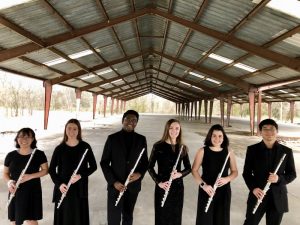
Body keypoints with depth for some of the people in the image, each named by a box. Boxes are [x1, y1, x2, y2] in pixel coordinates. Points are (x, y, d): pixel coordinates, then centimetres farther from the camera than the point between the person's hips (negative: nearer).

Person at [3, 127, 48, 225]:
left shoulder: (39, 154, -6)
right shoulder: (11, 155, 0)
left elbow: (45, 170, -2)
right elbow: (5, 173, 9)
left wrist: (30, 176, -17)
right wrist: (9, 182, -12)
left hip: (32, 191, -3)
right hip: (15, 192, 3)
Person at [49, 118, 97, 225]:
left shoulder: (85, 147, -3)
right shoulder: (59, 148, -2)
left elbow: (93, 166, 0)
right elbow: (51, 169, 4)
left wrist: (80, 176, -15)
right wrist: (59, 184, -11)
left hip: (80, 188, 0)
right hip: (63, 188, 1)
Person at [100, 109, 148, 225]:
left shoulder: (141, 139, 0)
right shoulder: (112, 138, -6)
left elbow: (145, 161, 7)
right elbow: (104, 162, -4)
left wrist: (140, 173, -13)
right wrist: (113, 182, -13)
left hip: (133, 185, 2)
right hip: (115, 186, -2)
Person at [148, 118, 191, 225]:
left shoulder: (182, 148, 2)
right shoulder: (158, 146, -7)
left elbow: (188, 168, 8)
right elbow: (150, 167, -4)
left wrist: (180, 174, -12)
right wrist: (158, 182, -14)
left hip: (178, 187, 3)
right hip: (162, 187, -3)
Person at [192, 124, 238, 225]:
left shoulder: (229, 152, 1)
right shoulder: (202, 151, -5)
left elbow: (235, 171, 7)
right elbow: (194, 170, -5)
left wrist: (227, 179, -13)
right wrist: (203, 185, -18)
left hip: (224, 191, 2)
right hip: (206, 191, -2)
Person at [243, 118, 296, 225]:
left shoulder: (286, 151, -1)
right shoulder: (252, 149, -3)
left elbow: (292, 174, 4)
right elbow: (246, 173, 1)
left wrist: (279, 178, -16)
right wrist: (253, 188, -15)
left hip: (278, 197, 1)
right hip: (257, 194, -1)